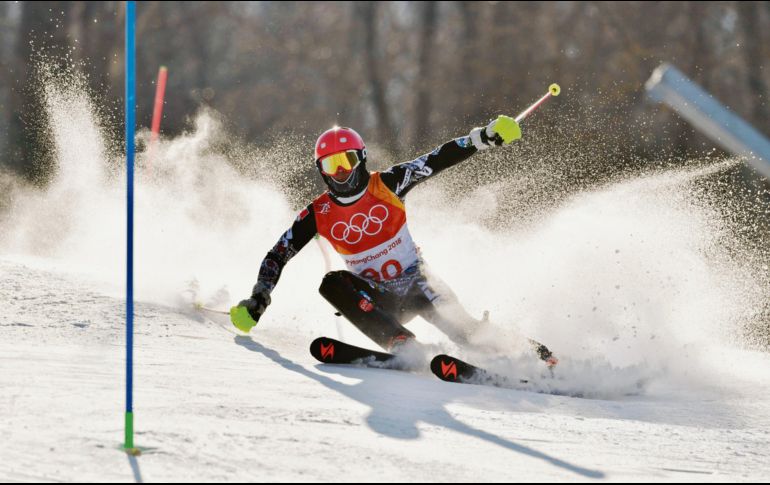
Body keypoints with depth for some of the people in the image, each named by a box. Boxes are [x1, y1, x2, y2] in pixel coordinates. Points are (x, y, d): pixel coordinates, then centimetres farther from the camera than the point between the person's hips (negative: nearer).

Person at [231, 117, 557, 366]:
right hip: (377, 298, 2)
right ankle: (400, 343, -40)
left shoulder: (386, 185, -8)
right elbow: (277, 256, 2)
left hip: (415, 284, -2)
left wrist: (485, 138, -20)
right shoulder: (318, 215, -4)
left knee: (444, 311, -32)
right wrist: (258, 300, -9)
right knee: (332, 283, -27)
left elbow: (438, 160, -11)